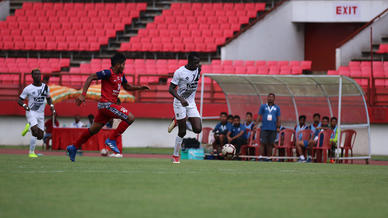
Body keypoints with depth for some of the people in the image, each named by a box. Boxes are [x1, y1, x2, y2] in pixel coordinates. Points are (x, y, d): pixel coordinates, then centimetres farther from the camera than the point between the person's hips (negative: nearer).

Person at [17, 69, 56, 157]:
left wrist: (51, 105, 2)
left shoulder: (45, 87, 6)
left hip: (41, 114, 5)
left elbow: (48, 98, 22)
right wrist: (24, 105, -23)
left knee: (40, 136, 1)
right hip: (31, 112, -5)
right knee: (35, 131, -23)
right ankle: (31, 152, -9)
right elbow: (19, 100, -2)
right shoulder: (28, 89, -6)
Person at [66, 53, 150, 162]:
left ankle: (73, 148, 22)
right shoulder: (108, 73, -14)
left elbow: (127, 87, 30)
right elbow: (90, 78, -15)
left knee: (94, 129, 14)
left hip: (111, 104, 9)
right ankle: (111, 140, -10)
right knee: (130, 118, -14)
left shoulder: (121, 75, 13)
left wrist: (140, 87, 15)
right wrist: (83, 94, -21)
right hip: (106, 104, -9)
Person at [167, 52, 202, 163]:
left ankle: (177, 122, 16)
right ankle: (175, 156, 10)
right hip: (180, 103, -5)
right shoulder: (179, 72, -16)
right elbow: (171, 89, -15)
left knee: (198, 129, -9)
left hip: (191, 104, 5)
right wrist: (181, 99, -27)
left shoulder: (198, 70, 0)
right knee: (182, 132, -6)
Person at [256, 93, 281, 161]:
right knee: (263, 143, -8)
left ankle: (268, 158, 9)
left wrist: (278, 127, 3)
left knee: (270, 144, 4)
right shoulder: (263, 106, 7)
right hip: (264, 128, -2)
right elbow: (259, 116, 6)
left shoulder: (277, 108, 10)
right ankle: (260, 158, -9)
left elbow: (278, 118, 12)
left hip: (273, 129, 2)